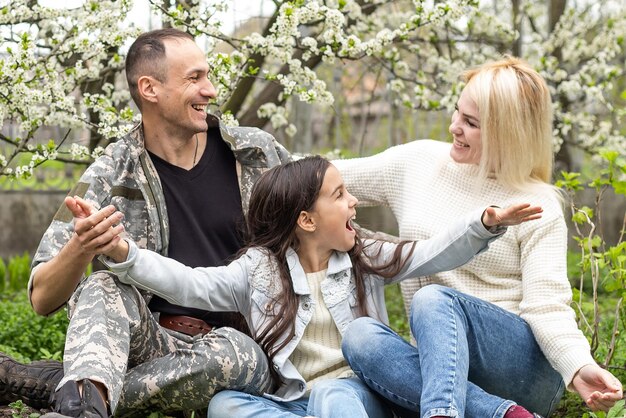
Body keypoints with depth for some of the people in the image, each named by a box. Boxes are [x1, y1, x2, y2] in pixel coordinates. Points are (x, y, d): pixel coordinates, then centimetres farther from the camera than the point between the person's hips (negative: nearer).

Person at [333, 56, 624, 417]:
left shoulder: (537, 205, -1)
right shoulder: (419, 161, 10)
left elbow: (547, 303, -11)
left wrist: (580, 368, -28)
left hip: (528, 368, -4)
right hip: (440, 361, 4)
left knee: (433, 300, -33)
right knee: (359, 336, -28)